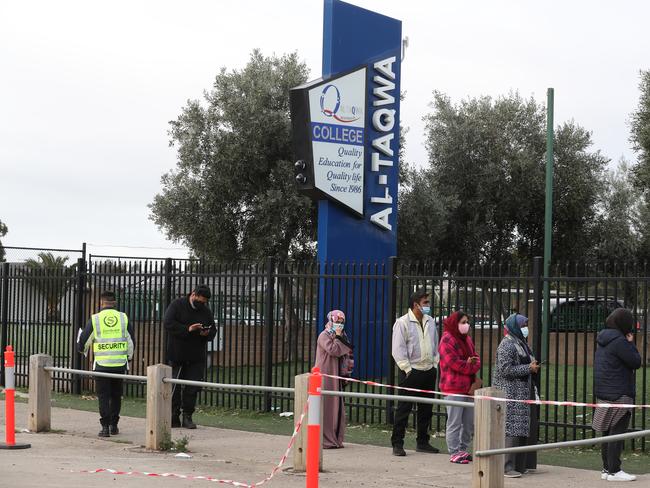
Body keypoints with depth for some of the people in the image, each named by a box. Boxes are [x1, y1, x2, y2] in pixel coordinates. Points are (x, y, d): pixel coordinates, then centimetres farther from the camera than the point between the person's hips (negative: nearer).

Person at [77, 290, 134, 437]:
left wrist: (82, 349, 28)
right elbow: (131, 341, 8)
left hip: (101, 364, -2)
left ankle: (105, 426, -4)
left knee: (103, 396, 4)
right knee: (116, 395, 16)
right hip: (120, 364, 2)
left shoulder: (94, 319, -3)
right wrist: (129, 358, 24)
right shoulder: (123, 318, 3)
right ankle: (114, 425, 19)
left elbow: (84, 342, 4)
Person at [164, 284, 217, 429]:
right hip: (177, 356, -3)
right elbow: (168, 323, -15)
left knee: (193, 388, -1)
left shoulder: (206, 311, 10)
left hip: (197, 357, 3)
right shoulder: (177, 305, -4)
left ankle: (187, 416, 7)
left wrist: (207, 334, -9)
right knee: (175, 387, 1)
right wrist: (187, 329, -24)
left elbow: (213, 330, 15)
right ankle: (174, 417, 10)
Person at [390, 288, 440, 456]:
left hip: (429, 372, 7)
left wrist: (435, 364, 11)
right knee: (403, 409, -4)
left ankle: (422, 442, 22)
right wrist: (408, 369, -14)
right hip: (410, 372, -6)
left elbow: (436, 345, 21)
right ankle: (397, 444, 0)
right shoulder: (402, 322, -8)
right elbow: (398, 350, -11)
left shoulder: (430, 321, 12)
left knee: (426, 408, 12)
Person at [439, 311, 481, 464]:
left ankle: (464, 449, 23)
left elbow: (476, 357, 13)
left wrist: (473, 364, -10)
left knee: (469, 422, 12)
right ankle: (454, 453, 1)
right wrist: (471, 367, -8)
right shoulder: (447, 340, -11)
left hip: (468, 386, 9)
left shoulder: (466, 339, 17)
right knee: (454, 422, -4)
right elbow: (455, 362, -19)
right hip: (454, 387, -9)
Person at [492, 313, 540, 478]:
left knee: (523, 430, 10)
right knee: (511, 428, -12)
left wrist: (533, 366, 10)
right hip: (509, 392, -10)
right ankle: (507, 466, -11)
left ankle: (520, 465, 15)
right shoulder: (506, 345, -12)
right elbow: (505, 369, -20)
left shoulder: (522, 343, 18)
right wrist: (528, 368, -17)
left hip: (522, 393, 10)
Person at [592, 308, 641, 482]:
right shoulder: (619, 341, -17)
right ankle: (614, 471, -5)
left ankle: (607, 469, 18)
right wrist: (631, 343, -2)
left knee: (608, 432, 14)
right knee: (617, 432, -6)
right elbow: (636, 362, -13)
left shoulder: (603, 340, 13)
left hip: (604, 392, 9)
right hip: (619, 394, -9)